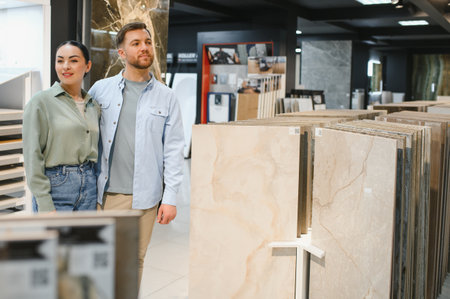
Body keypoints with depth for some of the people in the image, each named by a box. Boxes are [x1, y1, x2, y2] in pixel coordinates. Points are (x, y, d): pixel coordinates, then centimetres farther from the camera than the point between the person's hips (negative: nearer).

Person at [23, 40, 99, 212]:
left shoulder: (94, 106, 11)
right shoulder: (41, 102, -4)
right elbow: (32, 156, -8)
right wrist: (45, 205, -14)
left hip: (89, 186, 5)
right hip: (56, 186, -5)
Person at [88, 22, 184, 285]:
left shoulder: (167, 97, 4)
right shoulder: (101, 90, 5)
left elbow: (174, 150, 2)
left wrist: (170, 198, -3)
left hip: (144, 197, 0)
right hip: (105, 194, 0)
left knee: (135, 260, 11)